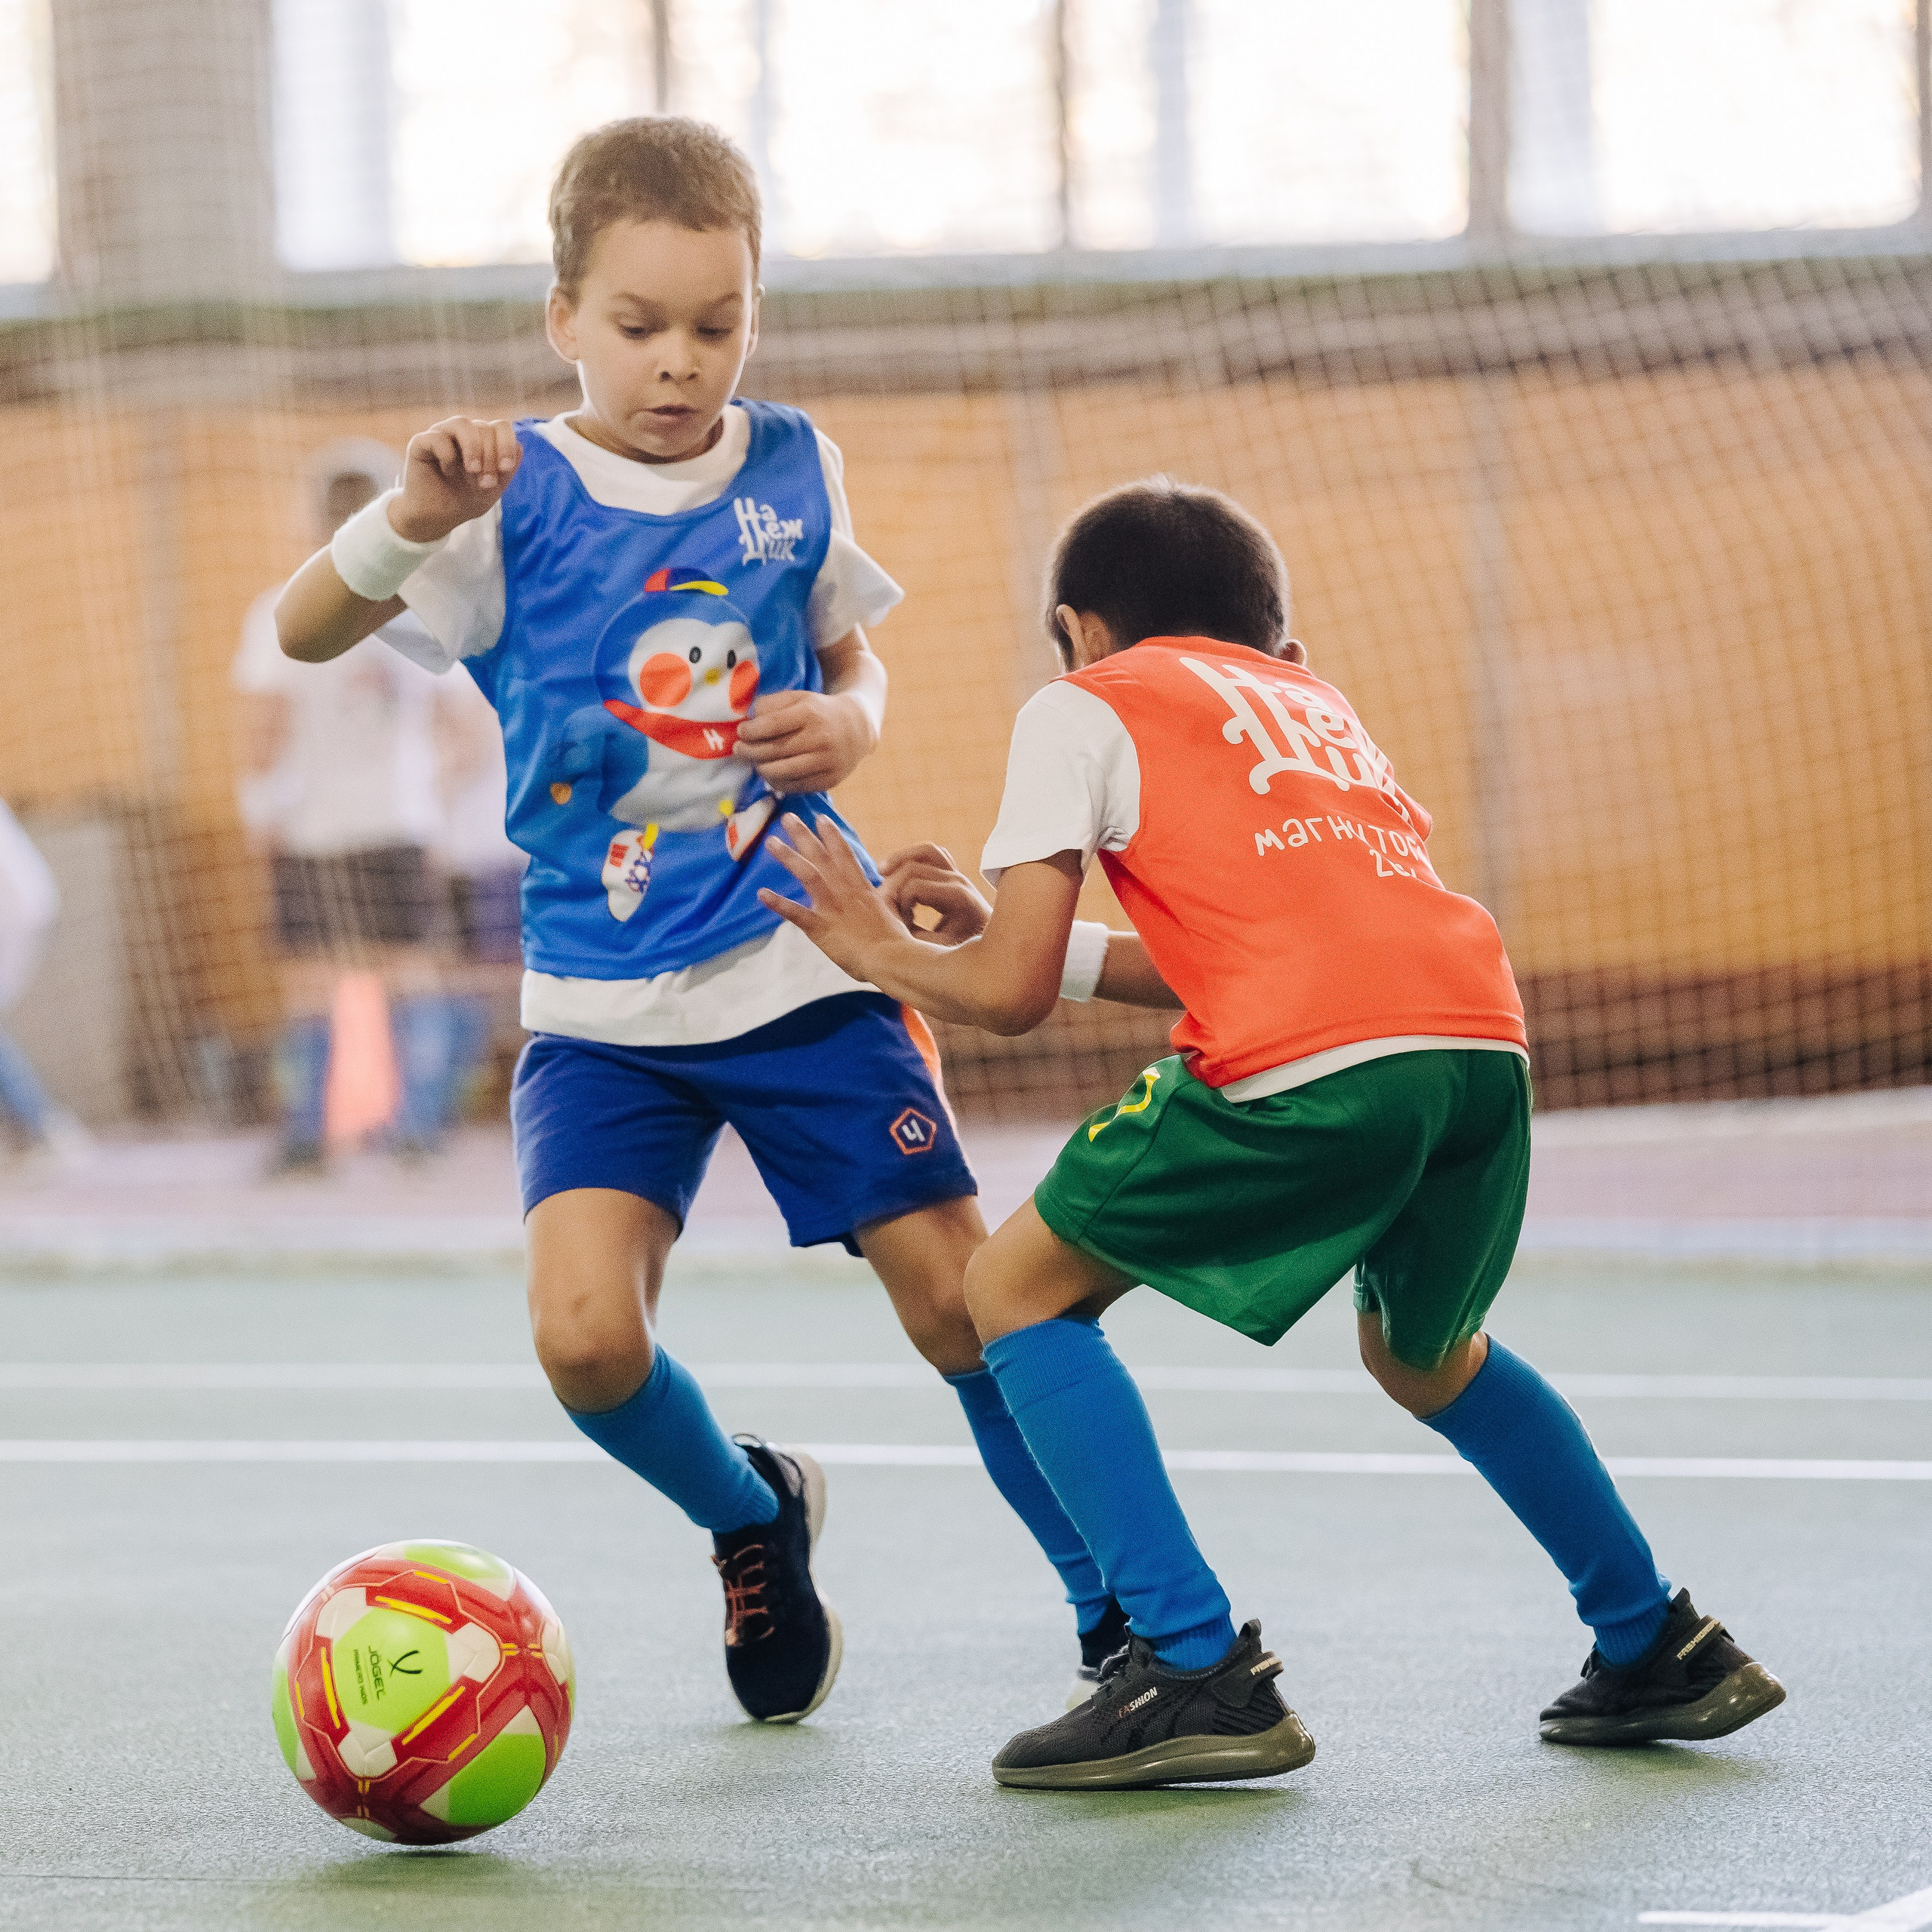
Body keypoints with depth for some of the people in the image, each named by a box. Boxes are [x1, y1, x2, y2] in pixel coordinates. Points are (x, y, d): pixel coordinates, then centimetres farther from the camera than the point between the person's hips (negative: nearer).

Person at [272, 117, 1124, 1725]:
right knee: (585, 1334, -17)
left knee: (962, 1296, -4)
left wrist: (850, 721, -4)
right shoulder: (516, 498, -5)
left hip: (807, 970, 1)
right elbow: (305, 633, -14)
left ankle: (1133, 1624, 14)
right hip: (602, 1003, -1)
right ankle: (752, 1519, 15)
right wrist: (410, 521, -32)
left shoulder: (794, 470, 3)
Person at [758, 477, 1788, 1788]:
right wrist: (1008, 926, 40)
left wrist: (888, 954, 29)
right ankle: (1659, 1652, 35)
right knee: (1423, 1352, 33)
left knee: (1019, 1289, 11)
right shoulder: (1313, 699, 33)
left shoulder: (1086, 706, 15)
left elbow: (1010, 995, 9)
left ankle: (1199, 1673, 0)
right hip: (1485, 1041, 7)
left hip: (1309, 1072, -7)